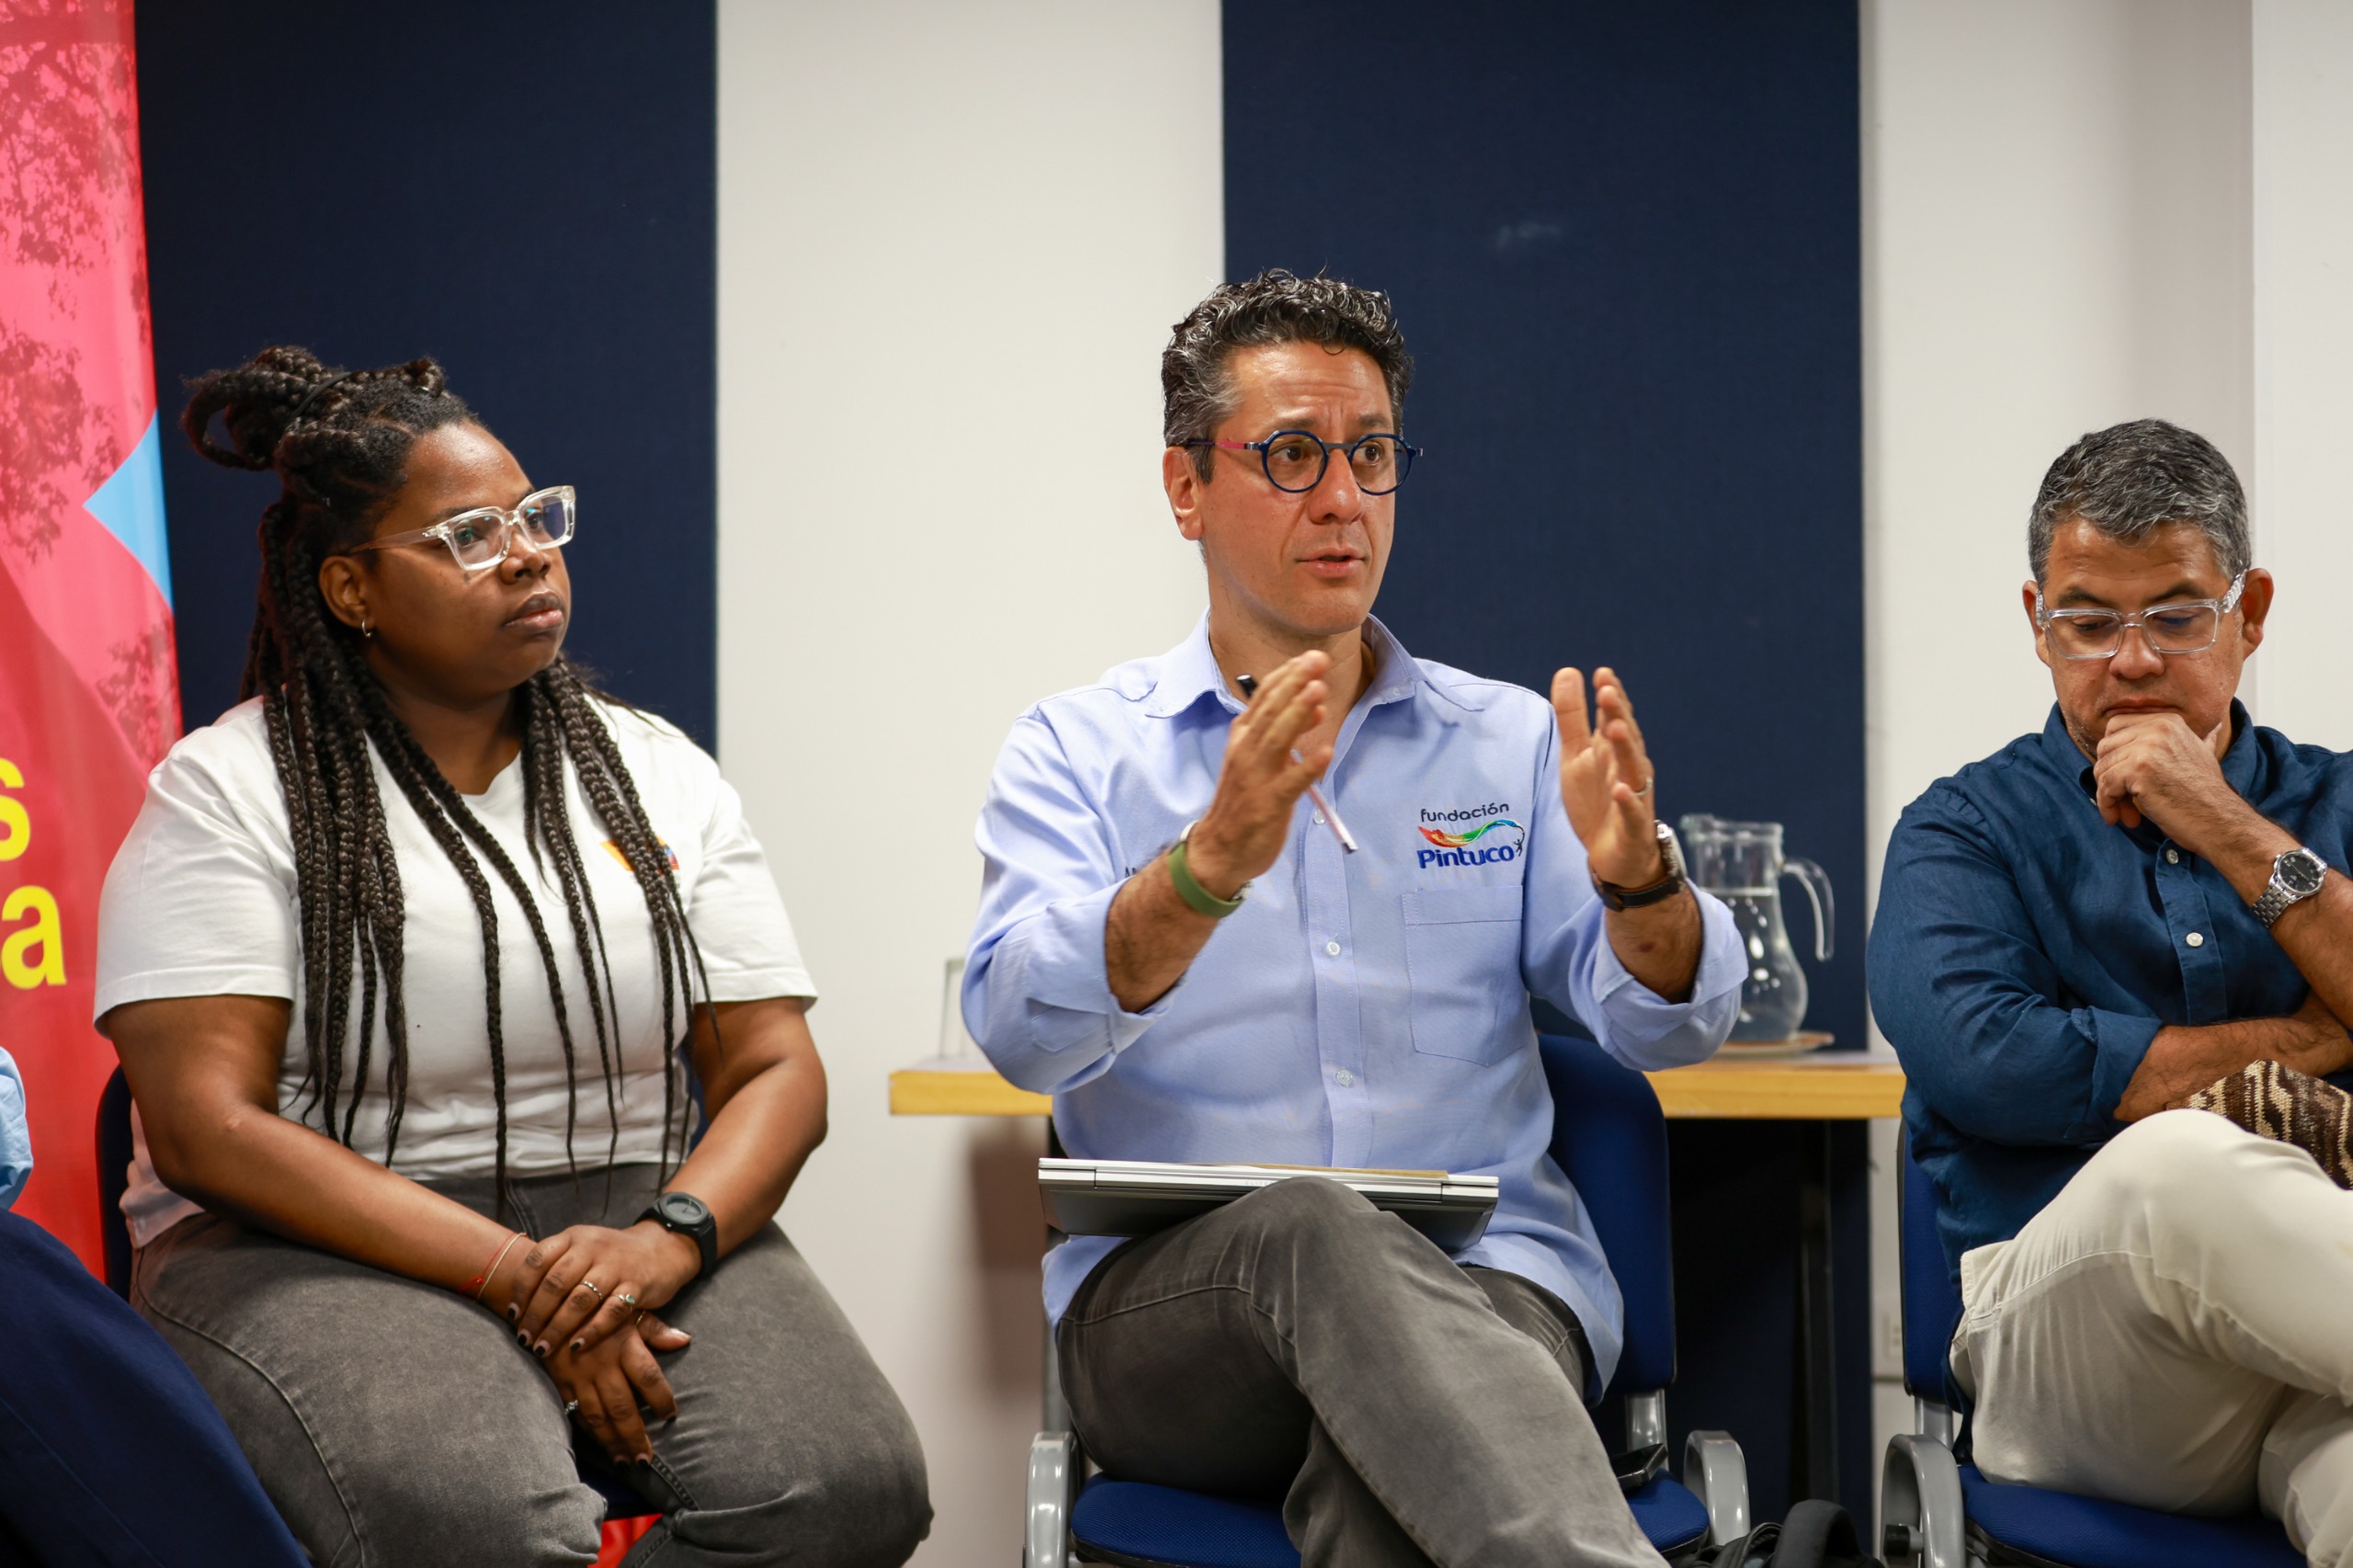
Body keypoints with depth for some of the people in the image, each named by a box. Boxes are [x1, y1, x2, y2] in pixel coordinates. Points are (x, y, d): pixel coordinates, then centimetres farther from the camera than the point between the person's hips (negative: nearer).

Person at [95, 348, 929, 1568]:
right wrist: (516, 1273, -18)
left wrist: (669, 1237, -15)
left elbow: (776, 1069, 8)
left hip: (629, 1226, 4)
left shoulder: (659, 774, 13)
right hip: (322, 1246, -4)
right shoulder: (227, 790, 0)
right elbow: (204, 1127, -10)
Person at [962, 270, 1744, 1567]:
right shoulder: (1073, 753, 10)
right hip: (1165, 1304, 0)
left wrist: (1636, 876, -19)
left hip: (1483, 1288, 1)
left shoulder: (1507, 744, 16)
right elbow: (1022, 1030, -9)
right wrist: (1213, 861, -28)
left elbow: (1668, 1026, 5)